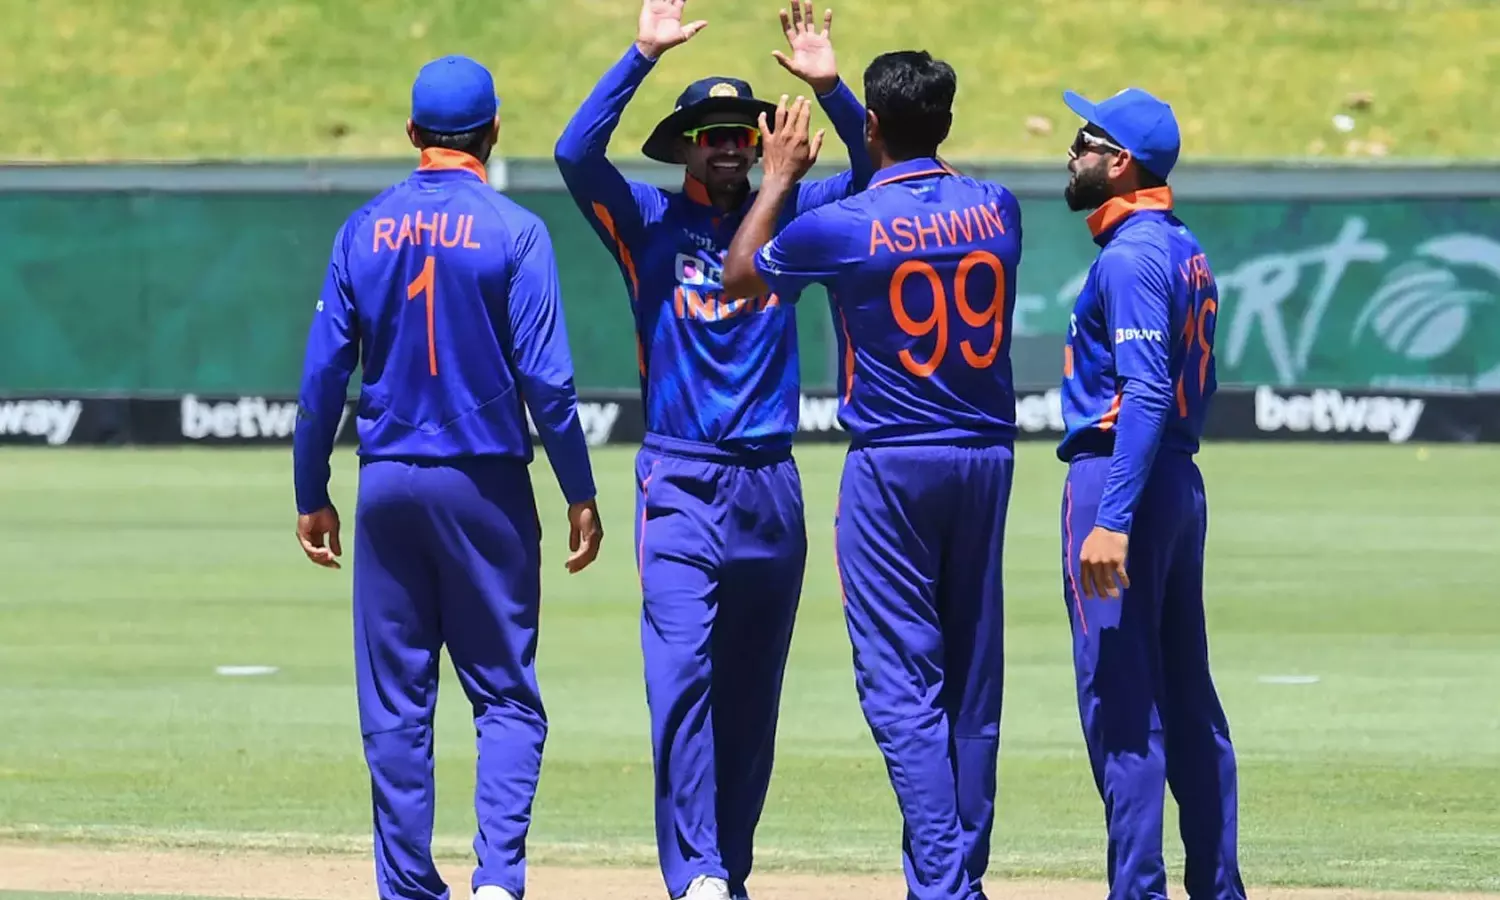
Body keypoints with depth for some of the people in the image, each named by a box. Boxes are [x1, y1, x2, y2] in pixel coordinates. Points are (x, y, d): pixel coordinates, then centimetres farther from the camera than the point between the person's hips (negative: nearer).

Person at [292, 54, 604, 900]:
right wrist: (581, 495, -4)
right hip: (485, 483, -2)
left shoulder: (365, 230, 3)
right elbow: (547, 377, -10)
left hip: (389, 483, 2)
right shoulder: (514, 231, -6)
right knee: (506, 694, 2)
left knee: (396, 703, 8)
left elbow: (323, 373, 3)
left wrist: (313, 496, 11)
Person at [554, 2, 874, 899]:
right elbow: (577, 153, -13)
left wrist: (830, 87, -14)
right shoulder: (649, 222, 2)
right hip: (680, 488, -3)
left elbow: (876, 166, 2)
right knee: (682, 675, -16)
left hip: (772, 488, 3)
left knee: (752, 696, 8)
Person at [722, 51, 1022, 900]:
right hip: (987, 460, 5)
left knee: (903, 685, -5)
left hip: (892, 467, -5)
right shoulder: (997, 210, 1)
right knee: (973, 684, 11)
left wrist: (781, 176, 17)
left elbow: (740, 276, 5)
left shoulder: (844, 227, -13)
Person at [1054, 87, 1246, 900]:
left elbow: (1145, 395, -23)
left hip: (1117, 478, -10)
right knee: (1186, 697, 13)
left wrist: (1111, 519, -27)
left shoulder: (1129, 257, -15)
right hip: (1179, 484, 10)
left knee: (1119, 701, -7)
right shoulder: (1186, 252, 14)